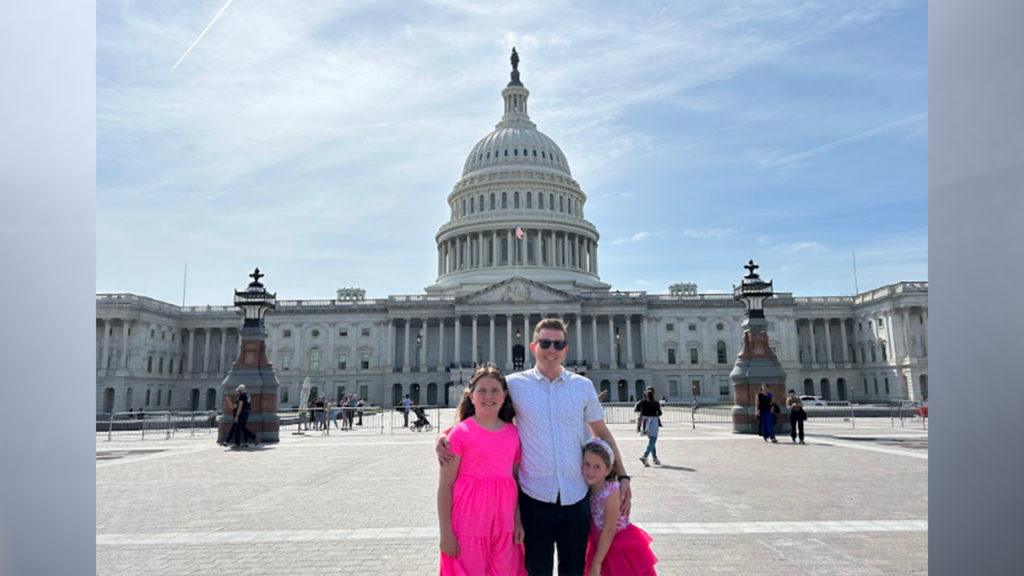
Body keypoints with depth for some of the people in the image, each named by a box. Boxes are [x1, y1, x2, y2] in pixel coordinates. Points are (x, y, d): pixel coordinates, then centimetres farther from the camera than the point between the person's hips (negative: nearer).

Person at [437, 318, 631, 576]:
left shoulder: (583, 386, 3)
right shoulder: (515, 384, -2)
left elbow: (603, 434, 13)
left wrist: (622, 476, 8)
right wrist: (444, 435, -10)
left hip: (576, 497, 2)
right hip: (535, 498, -2)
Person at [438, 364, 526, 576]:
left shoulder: (514, 433, 4)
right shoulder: (460, 432, -9)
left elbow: (516, 480, 11)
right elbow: (445, 486, -8)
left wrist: (518, 520, 5)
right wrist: (446, 532, -9)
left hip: (504, 525, 4)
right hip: (468, 525, -4)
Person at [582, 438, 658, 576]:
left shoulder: (611, 492, -29)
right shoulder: (586, 488, -12)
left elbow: (609, 530, -24)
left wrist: (596, 564, -19)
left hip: (622, 547, -5)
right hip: (601, 544, 6)